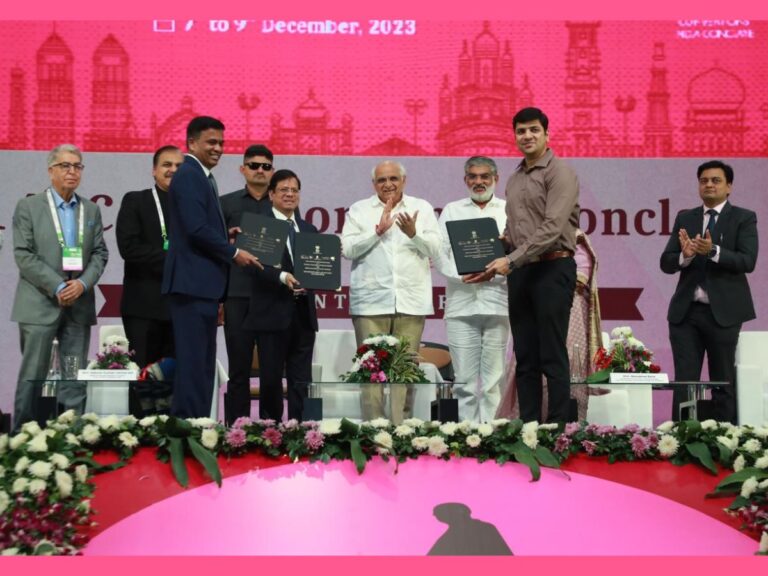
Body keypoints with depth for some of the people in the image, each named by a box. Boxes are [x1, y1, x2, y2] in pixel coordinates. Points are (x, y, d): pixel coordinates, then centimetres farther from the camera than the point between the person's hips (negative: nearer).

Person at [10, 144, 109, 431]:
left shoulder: (91, 210, 13)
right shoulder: (28, 207, 1)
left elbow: (100, 253, 9)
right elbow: (23, 255, -6)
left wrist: (82, 284, -10)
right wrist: (57, 288, -14)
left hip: (79, 304, 4)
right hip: (39, 304, -3)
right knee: (32, 376, -2)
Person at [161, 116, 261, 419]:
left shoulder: (202, 177, 20)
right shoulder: (188, 175, -11)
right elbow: (196, 228, -20)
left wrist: (225, 237, 4)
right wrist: (233, 252, -11)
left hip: (203, 284, 10)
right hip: (192, 283, -10)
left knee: (203, 363, 11)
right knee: (193, 361, -8)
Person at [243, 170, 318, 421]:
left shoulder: (309, 230, 18)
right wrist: (282, 277, -25)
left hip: (303, 313, 5)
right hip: (272, 313, -5)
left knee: (302, 380, 4)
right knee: (271, 379, 1)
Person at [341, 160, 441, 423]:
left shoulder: (422, 209, 13)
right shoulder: (359, 210, 11)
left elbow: (435, 249, 4)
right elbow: (348, 248, 0)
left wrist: (413, 234, -14)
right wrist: (378, 230, -8)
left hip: (411, 301, 1)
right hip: (371, 301, -1)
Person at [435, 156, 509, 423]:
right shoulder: (452, 210, 16)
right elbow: (439, 253, 6)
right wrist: (463, 275, -10)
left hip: (497, 301, -1)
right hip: (461, 303, 1)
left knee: (493, 378, -1)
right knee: (464, 379, -2)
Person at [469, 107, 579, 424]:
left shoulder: (559, 172, -6)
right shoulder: (514, 179, 18)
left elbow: (552, 227, -16)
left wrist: (511, 260, -19)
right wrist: (495, 261, 7)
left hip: (553, 268, -7)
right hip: (520, 272, 7)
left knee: (552, 357, -6)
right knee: (525, 357, 7)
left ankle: (557, 429, -2)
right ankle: (528, 425, 12)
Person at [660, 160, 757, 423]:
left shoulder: (744, 218, 1)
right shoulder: (685, 218, 11)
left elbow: (748, 261, -12)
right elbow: (666, 263, 5)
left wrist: (713, 251, -26)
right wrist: (685, 255, -17)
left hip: (723, 312, -3)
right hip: (685, 312, 3)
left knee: (724, 384, 5)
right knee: (684, 382, 2)